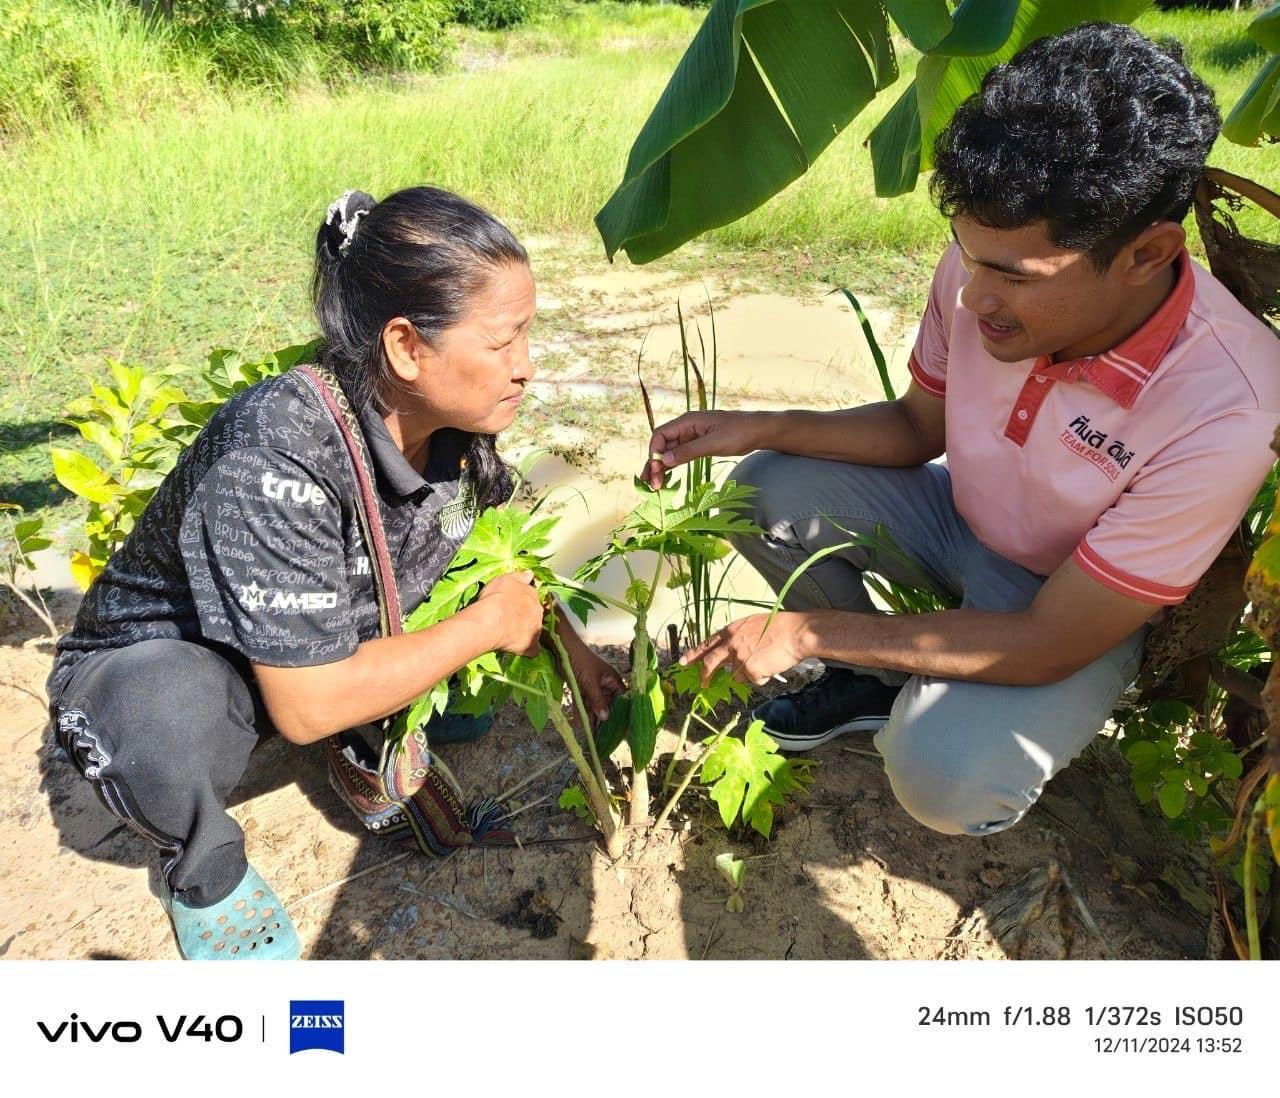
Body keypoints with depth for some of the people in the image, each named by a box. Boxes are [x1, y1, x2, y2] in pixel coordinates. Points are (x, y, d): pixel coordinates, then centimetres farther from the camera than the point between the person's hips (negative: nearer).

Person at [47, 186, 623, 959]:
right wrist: (485, 626, -24)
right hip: (151, 669, -5)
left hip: (332, 644, 6)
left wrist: (576, 658, -4)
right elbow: (308, 706, -33)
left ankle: (377, 735, 12)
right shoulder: (277, 457, -37)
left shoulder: (450, 426, -16)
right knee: (176, 718, -39)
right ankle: (201, 863, -5)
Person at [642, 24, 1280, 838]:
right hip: (960, 519, 5)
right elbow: (917, 426, -2)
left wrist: (806, 630, -28)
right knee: (764, 492, -12)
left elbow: (1052, 643, -29)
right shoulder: (987, 266, -22)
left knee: (944, 777, -29)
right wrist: (758, 429, -18)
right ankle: (873, 679, 10)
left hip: (1078, 608, -4)